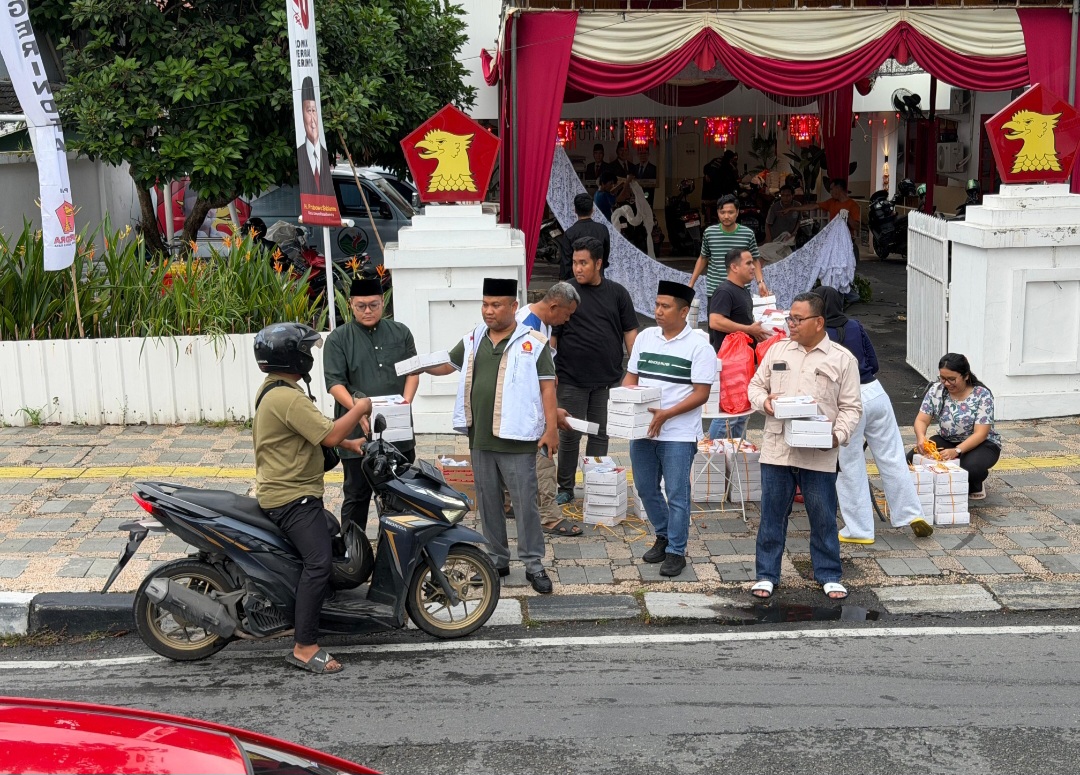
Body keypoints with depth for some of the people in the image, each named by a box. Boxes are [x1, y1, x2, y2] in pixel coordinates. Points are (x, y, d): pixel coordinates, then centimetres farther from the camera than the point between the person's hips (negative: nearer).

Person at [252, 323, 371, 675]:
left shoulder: (272, 389, 13)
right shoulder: (288, 398, -22)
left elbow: (314, 431, 22)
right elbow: (329, 436, -25)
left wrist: (347, 443, 14)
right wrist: (359, 409, -11)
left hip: (281, 490, 11)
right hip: (293, 497, -11)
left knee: (333, 531, 29)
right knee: (319, 562, -19)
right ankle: (304, 647, -19)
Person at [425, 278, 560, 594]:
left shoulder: (532, 342, -6)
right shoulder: (473, 340, 9)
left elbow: (547, 386, -7)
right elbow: (444, 365, 17)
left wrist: (551, 428, -13)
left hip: (517, 439, -5)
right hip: (480, 439, 6)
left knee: (525, 502, -1)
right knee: (488, 503, 13)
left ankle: (533, 564, 7)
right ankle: (497, 559, 25)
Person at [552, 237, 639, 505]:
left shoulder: (617, 293, 5)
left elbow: (630, 332, 8)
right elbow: (552, 335, 1)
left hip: (608, 378, 2)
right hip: (571, 379, -2)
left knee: (601, 434, 9)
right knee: (569, 435, 3)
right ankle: (565, 488, 14)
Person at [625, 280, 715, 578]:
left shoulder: (699, 347, -7)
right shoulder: (645, 337, 10)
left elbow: (701, 394, -11)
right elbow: (631, 377, 15)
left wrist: (666, 414, -19)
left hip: (679, 433, -6)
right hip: (642, 430, 6)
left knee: (677, 494, 0)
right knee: (646, 489, 15)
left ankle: (676, 551, 10)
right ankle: (663, 535, 35)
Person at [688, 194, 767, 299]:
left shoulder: (748, 234, -2)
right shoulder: (709, 233, 2)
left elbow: (754, 261, 7)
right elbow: (703, 259, 14)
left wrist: (760, 282, -8)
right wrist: (691, 284, 11)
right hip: (714, 291, 1)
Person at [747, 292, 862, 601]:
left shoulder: (842, 359, 1)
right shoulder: (777, 350, 10)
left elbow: (851, 407, 1)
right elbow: (756, 385, 16)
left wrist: (838, 436, -15)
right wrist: (764, 401, -6)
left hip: (819, 455, -2)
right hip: (777, 450, 2)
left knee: (823, 518, 6)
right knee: (772, 514, 8)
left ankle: (829, 576, 21)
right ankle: (766, 575, 19)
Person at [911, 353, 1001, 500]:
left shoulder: (982, 395, -17)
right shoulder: (936, 391, -5)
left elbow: (980, 433, -23)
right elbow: (922, 420, -7)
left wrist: (956, 451, -39)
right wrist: (921, 437, -33)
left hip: (981, 444, -4)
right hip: (946, 440, 4)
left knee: (971, 466, -39)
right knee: (913, 459, -24)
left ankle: (975, 486, -1)